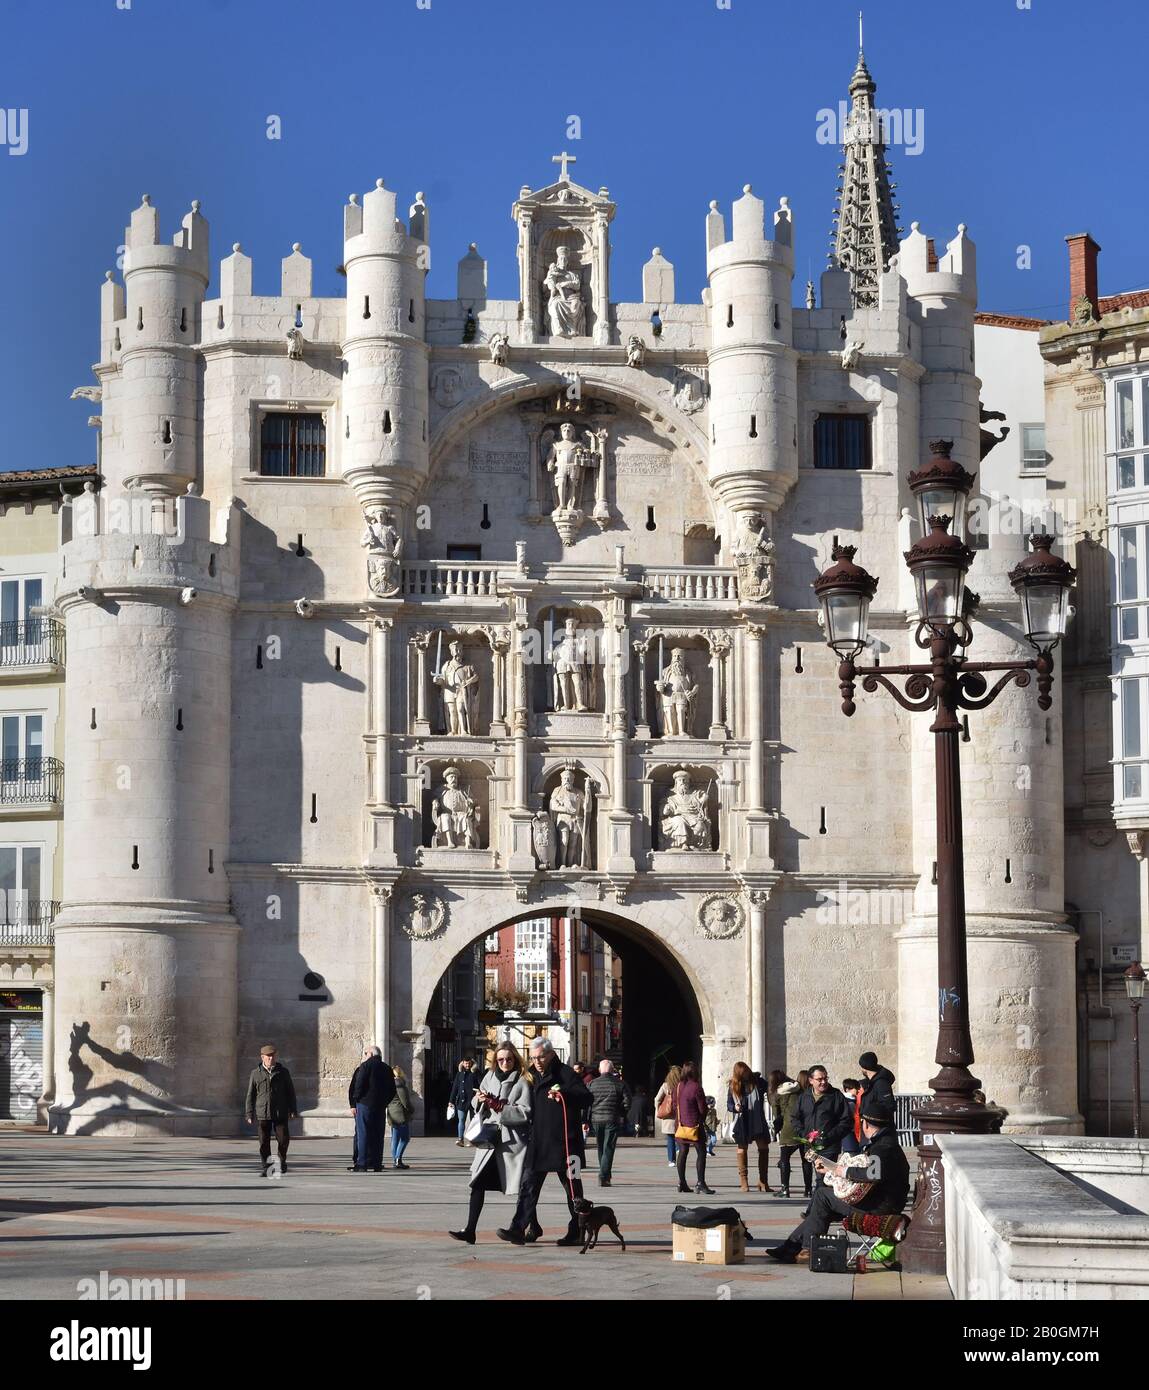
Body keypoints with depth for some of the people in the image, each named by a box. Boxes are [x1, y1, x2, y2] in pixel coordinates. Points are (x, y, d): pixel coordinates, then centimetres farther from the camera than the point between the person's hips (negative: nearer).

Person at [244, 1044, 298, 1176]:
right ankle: (264, 1167, 12)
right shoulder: (256, 1073, 5)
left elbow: (290, 1092, 10)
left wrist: (293, 1110, 4)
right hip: (263, 1114, 0)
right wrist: (249, 1114, 2)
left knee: (283, 1139, -4)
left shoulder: (283, 1072, 7)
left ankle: (281, 1161, 22)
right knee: (264, 1142, 1)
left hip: (281, 1114, 0)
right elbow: (250, 1095, 7)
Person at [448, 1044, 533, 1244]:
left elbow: (525, 1113, -15)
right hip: (490, 1139, 5)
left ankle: (534, 1227, 23)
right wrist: (479, 1099, -5)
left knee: (521, 1187, 5)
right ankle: (470, 1231, -5)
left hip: (512, 1141, -5)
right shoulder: (490, 1076, 10)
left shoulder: (521, 1082, -6)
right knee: (478, 1183, -4)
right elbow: (475, 1104, 18)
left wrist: (497, 1105, -19)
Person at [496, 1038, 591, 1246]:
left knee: (572, 1187, 6)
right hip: (537, 1141, 6)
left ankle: (576, 1232, 15)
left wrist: (564, 1093, -30)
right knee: (528, 1185, -3)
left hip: (563, 1141, -6)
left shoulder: (564, 1073, -6)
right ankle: (518, 1229, -7)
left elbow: (586, 1098, -15)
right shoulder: (531, 1075, 14)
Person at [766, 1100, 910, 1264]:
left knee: (822, 1195, -8)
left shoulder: (884, 1146, -20)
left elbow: (876, 1172, -33)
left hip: (881, 1206, -11)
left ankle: (809, 1250, 2)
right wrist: (830, 1169, 23)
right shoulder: (876, 1143, 16)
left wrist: (845, 1172, -19)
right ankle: (789, 1249, 16)